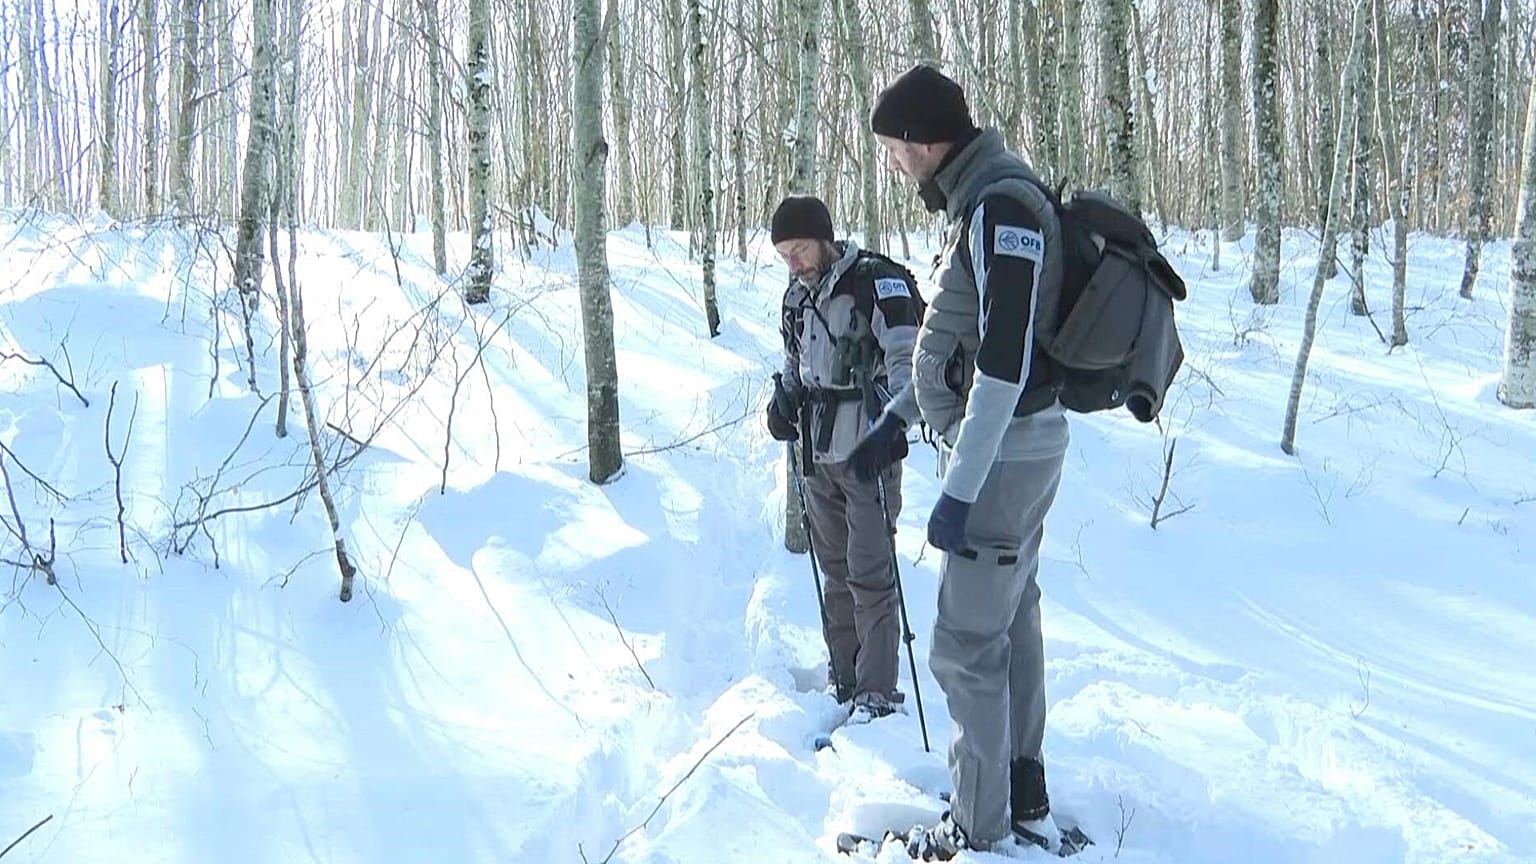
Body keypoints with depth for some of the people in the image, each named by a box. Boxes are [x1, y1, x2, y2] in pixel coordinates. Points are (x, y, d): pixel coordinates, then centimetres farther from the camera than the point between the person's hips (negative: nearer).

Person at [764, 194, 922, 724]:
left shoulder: (877, 282, -11)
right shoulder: (798, 294, 13)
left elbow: (907, 357, -19)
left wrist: (892, 421, -31)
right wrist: (784, 398, 8)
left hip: (868, 453, -7)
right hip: (819, 454, 7)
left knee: (870, 575, -6)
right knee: (835, 571, 13)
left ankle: (877, 693, 1)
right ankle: (843, 679, 22)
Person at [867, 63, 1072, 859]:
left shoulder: (1000, 207, -22)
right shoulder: (981, 200, 10)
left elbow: (1004, 361, -27)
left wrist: (960, 489, -26)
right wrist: (894, 420, 24)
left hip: (1003, 449, -10)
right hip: (1015, 442, 10)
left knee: (966, 646, -4)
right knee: (1011, 626, 18)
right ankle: (1025, 799, 30)